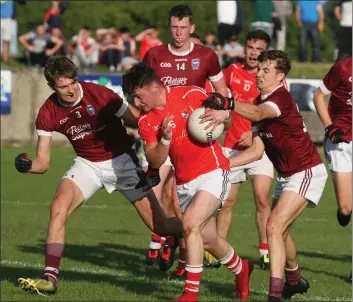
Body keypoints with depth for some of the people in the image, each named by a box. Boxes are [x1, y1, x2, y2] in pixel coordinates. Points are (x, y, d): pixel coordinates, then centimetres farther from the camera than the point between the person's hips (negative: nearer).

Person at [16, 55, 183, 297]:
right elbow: (43, 163, -9)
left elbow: (139, 122, -11)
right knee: (58, 208, -22)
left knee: (161, 226, -3)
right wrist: (27, 165, -32)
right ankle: (49, 280, -17)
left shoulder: (100, 95, -23)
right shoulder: (48, 114, -12)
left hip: (122, 161, -3)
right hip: (87, 165, 3)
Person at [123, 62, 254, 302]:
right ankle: (241, 270, 42)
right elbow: (155, 161, -3)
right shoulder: (146, 121, 1)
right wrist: (165, 138, -20)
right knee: (208, 239, 12)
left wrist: (223, 115, -23)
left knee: (191, 224, -22)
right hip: (184, 182, 6)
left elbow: (227, 124, 0)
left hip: (212, 172, -6)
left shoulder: (190, 95, -11)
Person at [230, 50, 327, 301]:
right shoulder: (261, 100, 7)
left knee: (275, 226, -22)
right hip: (287, 174, 10)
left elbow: (257, 114, -44)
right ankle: (295, 280, 43)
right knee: (280, 230, 20)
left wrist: (227, 104, -60)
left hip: (307, 172, -10)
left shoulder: (281, 98, -23)